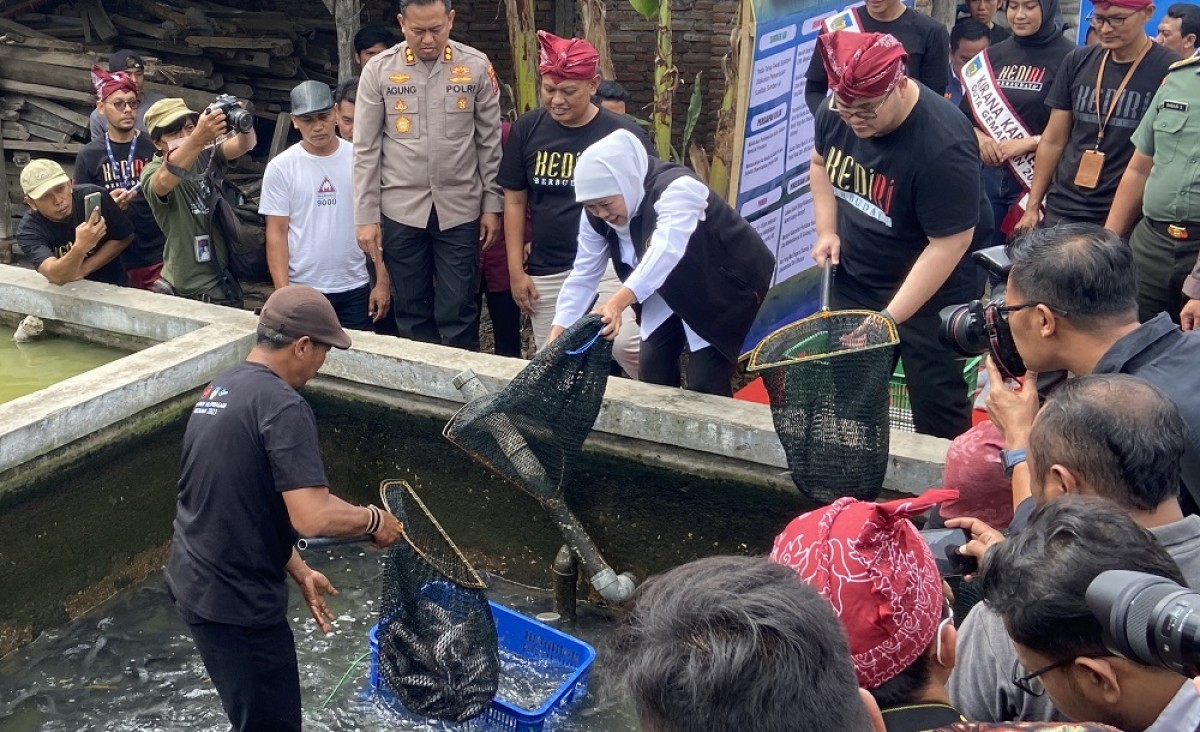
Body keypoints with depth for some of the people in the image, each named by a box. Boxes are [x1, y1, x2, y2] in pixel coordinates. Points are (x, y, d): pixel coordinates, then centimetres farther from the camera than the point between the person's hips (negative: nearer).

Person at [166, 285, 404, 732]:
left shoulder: (217, 392, 10)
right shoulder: (282, 406, -20)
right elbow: (312, 518, -29)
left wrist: (300, 573, 19)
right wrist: (373, 520, -9)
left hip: (193, 583, 9)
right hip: (236, 602, -9)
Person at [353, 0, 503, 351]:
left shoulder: (476, 66, -1)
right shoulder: (378, 71, -2)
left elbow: (490, 143, 4)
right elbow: (366, 150, 0)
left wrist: (492, 205, 1)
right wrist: (366, 216, -3)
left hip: (460, 210, 0)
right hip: (401, 211, 1)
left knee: (459, 313, 2)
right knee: (411, 311, 9)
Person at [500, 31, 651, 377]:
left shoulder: (623, 134, -7)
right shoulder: (526, 129, 2)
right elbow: (514, 200, 8)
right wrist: (516, 270, 4)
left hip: (607, 263, -4)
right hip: (545, 272, 4)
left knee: (625, 344, -23)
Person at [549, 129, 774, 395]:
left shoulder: (676, 190, -35)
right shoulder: (597, 215, -12)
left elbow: (666, 249, -52)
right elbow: (584, 274, -10)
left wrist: (619, 302, -66)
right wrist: (557, 335, -21)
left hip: (724, 288, -7)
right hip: (669, 294, 7)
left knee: (704, 389, -12)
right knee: (651, 376, 4)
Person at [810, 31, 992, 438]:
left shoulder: (942, 145, -32)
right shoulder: (836, 111, -12)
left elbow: (949, 243, -28)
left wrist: (889, 317, -29)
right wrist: (827, 230, -3)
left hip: (934, 287, -6)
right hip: (856, 278, 6)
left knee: (934, 399, 5)